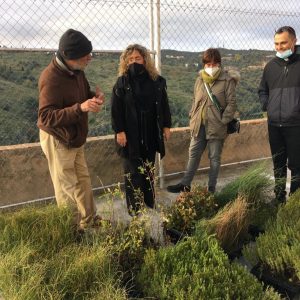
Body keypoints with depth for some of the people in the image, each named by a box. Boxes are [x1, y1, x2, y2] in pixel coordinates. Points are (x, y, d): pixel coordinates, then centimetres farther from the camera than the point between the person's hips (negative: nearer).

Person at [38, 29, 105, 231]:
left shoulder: (76, 71, 0)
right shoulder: (51, 78, -26)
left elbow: (84, 93, 17)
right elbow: (46, 117, -31)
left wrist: (94, 97, -9)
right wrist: (80, 108, -43)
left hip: (75, 137, 9)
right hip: (58, 140, -8)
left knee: (83, 180, 17)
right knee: (67, 187, 3)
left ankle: (89, 220, 34)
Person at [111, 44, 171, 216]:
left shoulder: (157, 81, 4)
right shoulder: (122, 82, -4)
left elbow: (164, 105, 9)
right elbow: (116, 109, -7)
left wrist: (166, 126, 6)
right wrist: (119, 131, -13)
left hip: (150, 133, 3)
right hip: (130, 134, -3)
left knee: (149, 170, 13)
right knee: (133, 172, 2)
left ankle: (150, 205, 27)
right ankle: (135, 209, 13)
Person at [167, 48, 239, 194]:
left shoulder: (227, 80, -8)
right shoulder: (200, 80, 7)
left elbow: (231, 104, -9)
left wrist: (222, 121, -14)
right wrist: (193, 118, 6)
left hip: (216, 127, -4)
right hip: (199, 126, 5)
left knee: (214, 158, 8)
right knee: (193, 155, 10)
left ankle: (211, 188, 21)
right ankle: (185, 184, 20)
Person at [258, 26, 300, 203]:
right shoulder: (271, 65, 11)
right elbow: (263, 90, 24)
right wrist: (266, 105, 8)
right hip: (274, 125, 5)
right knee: (278, 163, 14)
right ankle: (279, 197, 27)